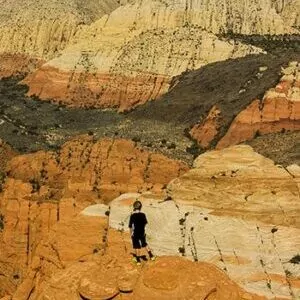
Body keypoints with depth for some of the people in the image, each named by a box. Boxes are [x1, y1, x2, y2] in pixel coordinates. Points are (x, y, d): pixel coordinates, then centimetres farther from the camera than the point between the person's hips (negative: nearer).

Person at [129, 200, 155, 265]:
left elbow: (131, 226, -12)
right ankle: (151, 255, 21)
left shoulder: (132, 215, -16)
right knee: (144, 244, 23)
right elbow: (145, 223, 8)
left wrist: (131, 233, -1)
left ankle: (138, 260, 13)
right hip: (142, 233, 3)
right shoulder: (143, 214, -6)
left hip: (135, 233, -3)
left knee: (137, 246, 7)